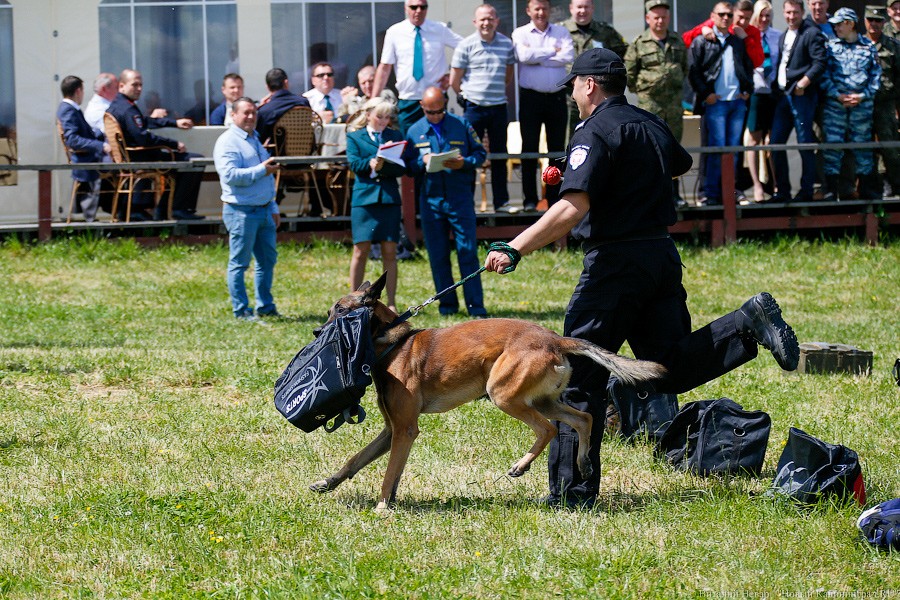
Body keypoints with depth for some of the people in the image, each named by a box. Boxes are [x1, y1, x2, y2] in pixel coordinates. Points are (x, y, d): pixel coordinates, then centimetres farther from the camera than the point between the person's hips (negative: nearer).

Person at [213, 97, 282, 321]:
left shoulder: (255, 139, 20)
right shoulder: (228, 142, -9)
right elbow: (230, 175, -23)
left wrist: (273, 208, 24)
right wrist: (261, 170, -20)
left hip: (263, 210, 9)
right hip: (242, 211, -9)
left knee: (268, 259, 12)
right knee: (239, 263, -2)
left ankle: (265, 306, 21)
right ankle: (241, 310, 2)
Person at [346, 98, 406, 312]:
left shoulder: (395, 136, 15)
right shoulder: (355, 137, 11)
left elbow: (401, 168, 2)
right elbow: (354, 162, -5)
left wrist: (379, 166, -13)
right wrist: (372, 164, -19)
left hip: (389, 199, 2)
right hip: (364, 198, -2)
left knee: (389, 252, 1)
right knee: (361, 250, -4)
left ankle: (391, 303, 4)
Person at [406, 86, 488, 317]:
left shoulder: (461, 125, 4)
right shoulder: (414, 131, 8)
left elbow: (480, 153, 7)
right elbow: (407, 165, 7)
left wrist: (464, 163, -13)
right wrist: (422, 162, -14)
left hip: (460, 197, -2)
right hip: (430, 200, 2)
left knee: (468, 252, -5)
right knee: (437, 255, 5)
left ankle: (476, 306, -3)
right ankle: (447, 304, 13)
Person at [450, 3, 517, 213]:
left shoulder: (506, 44, 5)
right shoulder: (466, 46, -4)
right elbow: (454, 81, 2)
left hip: (498, 107, 3)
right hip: (474, 107, -3)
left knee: (500, 156, 8)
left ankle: (501, 202, 15)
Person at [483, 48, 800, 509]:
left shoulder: (596, 132, -11)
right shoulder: (651, 125, 14)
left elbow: (572, 208, -24)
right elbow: (681, 164, 37)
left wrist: (514, 250, -25)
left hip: (615, 261, -8)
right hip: (662, 255, 8)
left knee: (580, 378, -3)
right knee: (670, 368, 10)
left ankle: (572, 489, -4)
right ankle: (748, 325, -8)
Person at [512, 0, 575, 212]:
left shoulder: (561, 32, 9)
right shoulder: (521, 33, 4)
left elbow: (568, 56, -9)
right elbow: (524, 56, -15)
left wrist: (537, 57, -10)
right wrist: (552, 51, -7)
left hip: (557, 97, 2)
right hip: (531, 97, -2)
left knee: (557, 148, 3)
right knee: (529, 148, -2)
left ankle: (555, 198, 9)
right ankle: (530, 200, 2)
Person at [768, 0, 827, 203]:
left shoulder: (812, 33, -5)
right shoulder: (783, 37, 20)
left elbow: (820, 62, -14)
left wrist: (804, 82, -20)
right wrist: (776, 87, 14)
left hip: (802, 95, -8)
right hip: (783, 95, 8)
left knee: (805, 144, -5)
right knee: (775, 142, 5)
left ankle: (806, 191, 1)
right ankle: (782, 191, 11)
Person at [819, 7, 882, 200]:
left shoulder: (869, 46, 8)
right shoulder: (830, 45, 7)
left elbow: (875, 76, 7)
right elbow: (823, 74, 2)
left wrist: (863, 96, -6)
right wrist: (837, 95, -10)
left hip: (862, 103, 0)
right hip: (834, 103, 0)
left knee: (863, 144, 5)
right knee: (832, 144, -4)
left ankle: (868, 189, 14)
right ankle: (830, 189, 1)